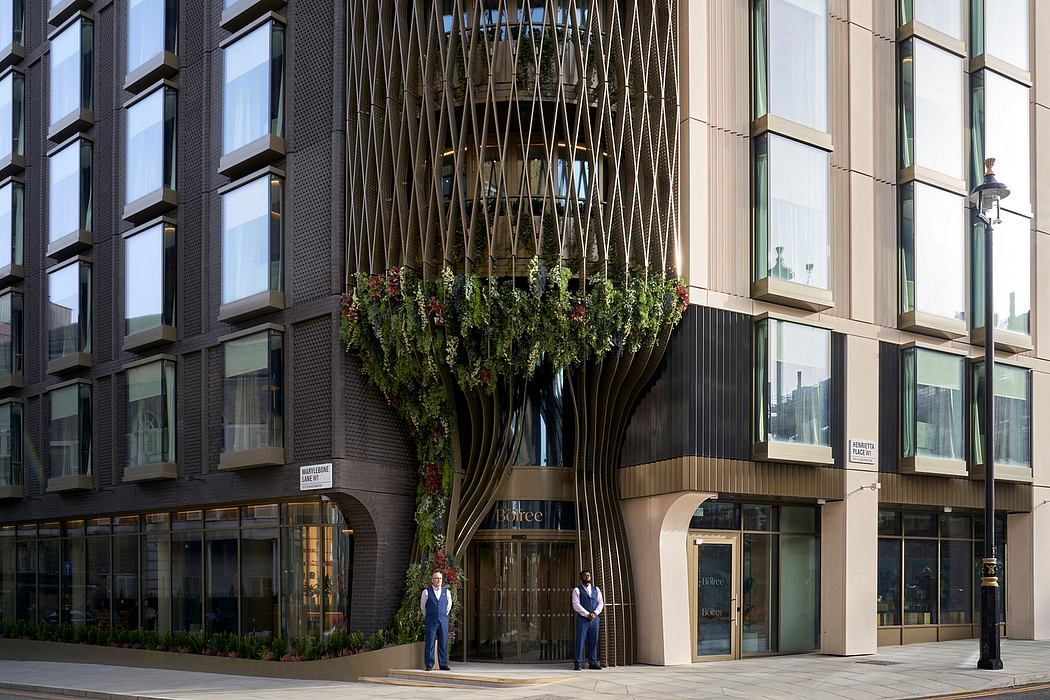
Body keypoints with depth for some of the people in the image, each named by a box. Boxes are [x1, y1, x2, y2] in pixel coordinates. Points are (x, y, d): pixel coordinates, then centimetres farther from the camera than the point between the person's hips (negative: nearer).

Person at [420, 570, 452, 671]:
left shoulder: (446, 592, 8)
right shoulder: (426, 592, 0)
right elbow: (422, 606, 12)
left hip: (443, 621, 2)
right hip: (430, 621, -2)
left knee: (443, 643, 2)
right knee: (429, 643, -3)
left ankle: (443, 664, 7)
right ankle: (429, 665, 3)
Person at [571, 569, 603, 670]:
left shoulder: (596, 589, 16)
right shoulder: (577, 590, 3)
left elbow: (601, 603, 8)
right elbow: (576, 605, -7)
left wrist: (594, 613, -10)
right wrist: (587, 614, -15)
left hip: (594, 619, 4)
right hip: (582, 619, -4)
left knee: (593, 642, 2)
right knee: (581, 641, -7)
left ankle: (593, 663, 6)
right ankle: (579, 664, -5)